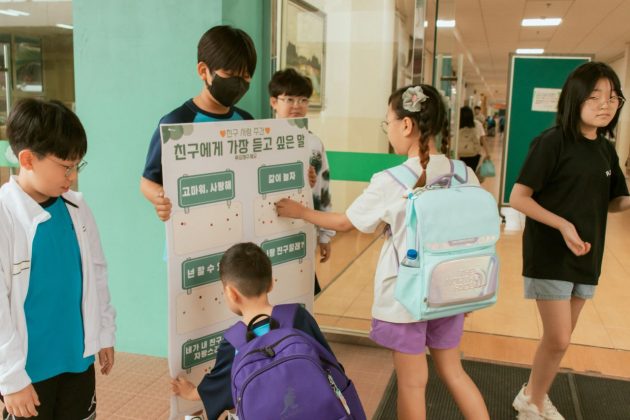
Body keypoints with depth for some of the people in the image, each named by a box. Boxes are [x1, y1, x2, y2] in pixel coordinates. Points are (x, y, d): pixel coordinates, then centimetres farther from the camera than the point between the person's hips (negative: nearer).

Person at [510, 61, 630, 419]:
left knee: (561, 338, 15)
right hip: (550, 255, -7)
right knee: (558, 340, -2)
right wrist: (563, 225, -23)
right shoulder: (552, 142, -14)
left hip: (586, 256, 7)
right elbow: (518, 198, -15)